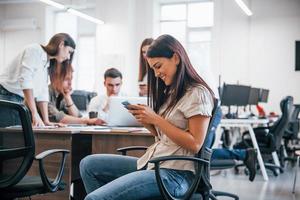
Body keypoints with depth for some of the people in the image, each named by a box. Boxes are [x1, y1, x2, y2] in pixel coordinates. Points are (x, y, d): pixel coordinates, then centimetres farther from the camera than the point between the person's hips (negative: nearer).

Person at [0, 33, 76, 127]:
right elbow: (25, 80, -22)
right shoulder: (35, 50, -10)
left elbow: (42, 94, 13)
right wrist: (35, 114, -28)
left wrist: (46, 121, 3)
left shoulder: (47, 64, 15)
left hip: (19, 101, 8)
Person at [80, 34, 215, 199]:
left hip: (175, 173, -9)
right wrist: (146, 122, -1)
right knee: (88, 164, 5)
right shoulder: (170, 93, 17)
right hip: (152, 163, 9)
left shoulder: (197, 93, -9)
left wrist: (156, 119, -15)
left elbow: (194, 144, -16)